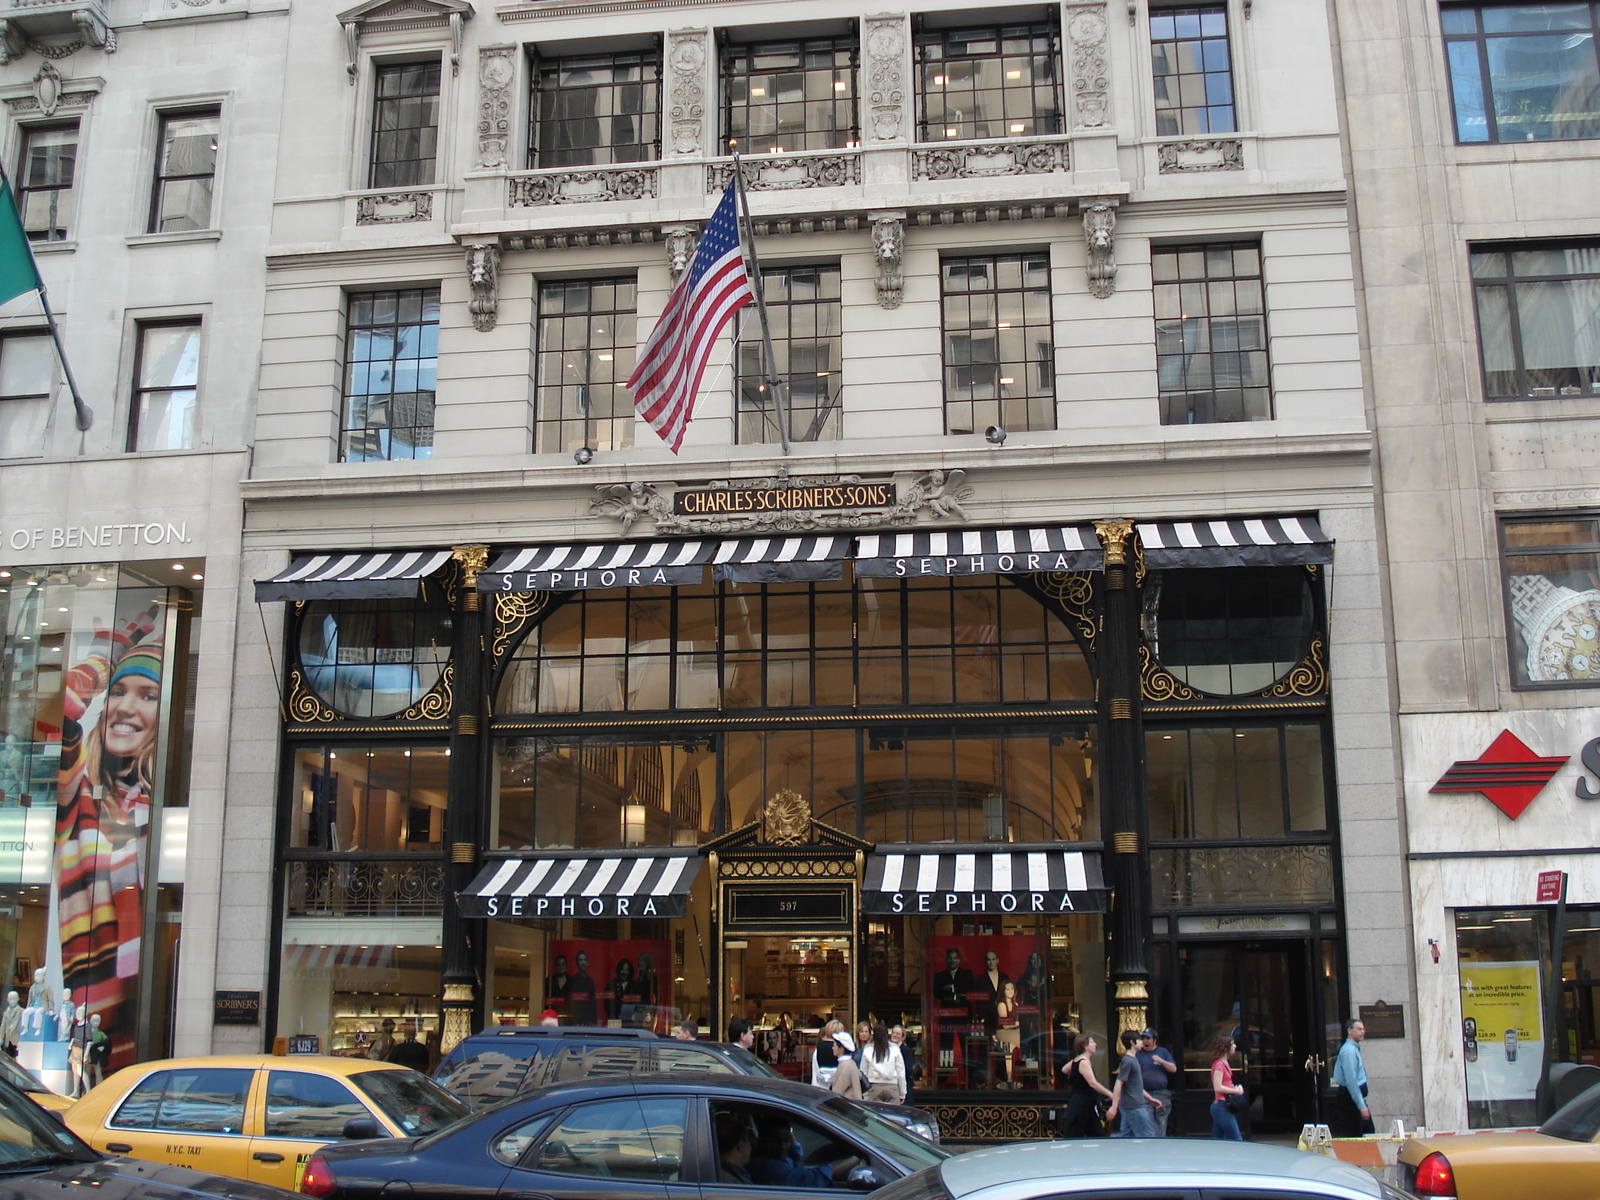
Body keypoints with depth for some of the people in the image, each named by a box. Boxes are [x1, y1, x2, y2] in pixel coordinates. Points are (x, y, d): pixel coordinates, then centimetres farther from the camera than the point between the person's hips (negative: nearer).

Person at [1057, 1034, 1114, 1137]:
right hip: (1081, 1107, -10)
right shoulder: (1084, 1062, -19)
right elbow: (1093, 1083, -27)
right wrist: (1110, 1094, -24)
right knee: (1074, 1139, -6)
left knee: (1098, 1135, 10)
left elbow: (1064, 1070, 27)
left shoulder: (1076, 1060, 10)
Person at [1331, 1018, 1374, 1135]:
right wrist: (1362, 1106, -24)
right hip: (1352, 1098, -10)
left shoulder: (1355, 1049, 15)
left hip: (1358, 1096, 10)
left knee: (1369, 1133, 11)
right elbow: (1350, 1081, -23)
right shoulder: (1349, 1051, -17)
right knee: (1355, 1135, -5)